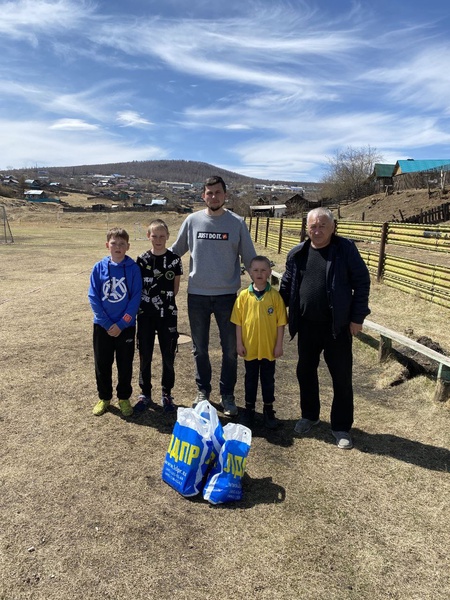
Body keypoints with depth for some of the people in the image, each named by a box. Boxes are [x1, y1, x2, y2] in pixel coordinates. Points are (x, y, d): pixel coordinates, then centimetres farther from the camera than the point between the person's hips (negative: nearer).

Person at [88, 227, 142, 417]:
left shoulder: (133, 268, -7)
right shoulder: (99, 267, -4)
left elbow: (136, 298, -8)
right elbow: (93, 297, -4)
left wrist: (121, 324, -12)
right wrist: (107, 323, -10)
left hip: (126, 326, -1)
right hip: (102, 326, 1)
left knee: (125, 364, 10)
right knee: (102, 364, 12)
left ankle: (124, 398, 28)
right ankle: (104, 397, 30)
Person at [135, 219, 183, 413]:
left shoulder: (174, 259, -2)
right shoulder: (142, 260, 0)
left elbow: (175, 288, 3)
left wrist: (164, 300, 2)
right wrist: (149, 301, -1)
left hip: (167, 315, -1)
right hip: (145, 315, 1)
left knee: (168, 356, 7)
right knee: (145, 356, 9)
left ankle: (167, 394, 24)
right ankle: (145, 393, 25)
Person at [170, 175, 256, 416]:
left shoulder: (237, 223, -2)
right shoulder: (192, 221, 1)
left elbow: (250, 259, 2)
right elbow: (174, 251, 9)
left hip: (227, 295, -1)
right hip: (197, 295, 1)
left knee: (230, 349, 7)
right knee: (200, 348, 13)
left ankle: (227, 395, 25)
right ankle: (203, 390, 33)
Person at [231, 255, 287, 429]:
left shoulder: (275, 295, -7)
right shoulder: (244, 295, -5)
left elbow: (280, 322, -3)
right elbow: (238, 322, -1)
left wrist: (279, 344, -4)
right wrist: (239, 343, -3)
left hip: (269, 347, 0)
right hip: (250, 347, 1)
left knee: (268, 380, 14)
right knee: (250, 379, 15)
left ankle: (268, 409, 30)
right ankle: (249, 409, 31)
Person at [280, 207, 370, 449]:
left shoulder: (346, 249, -7)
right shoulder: (297, 253, 3)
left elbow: (362, 282, -6)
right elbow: (287, 285, 12)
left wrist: (357, 317, -9)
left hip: (337, 326, -3)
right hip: (307, 326, 4)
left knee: (341, 377, 6)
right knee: (305, 372, 15)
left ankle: (341, 427, 24)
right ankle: (309, 415, 38)